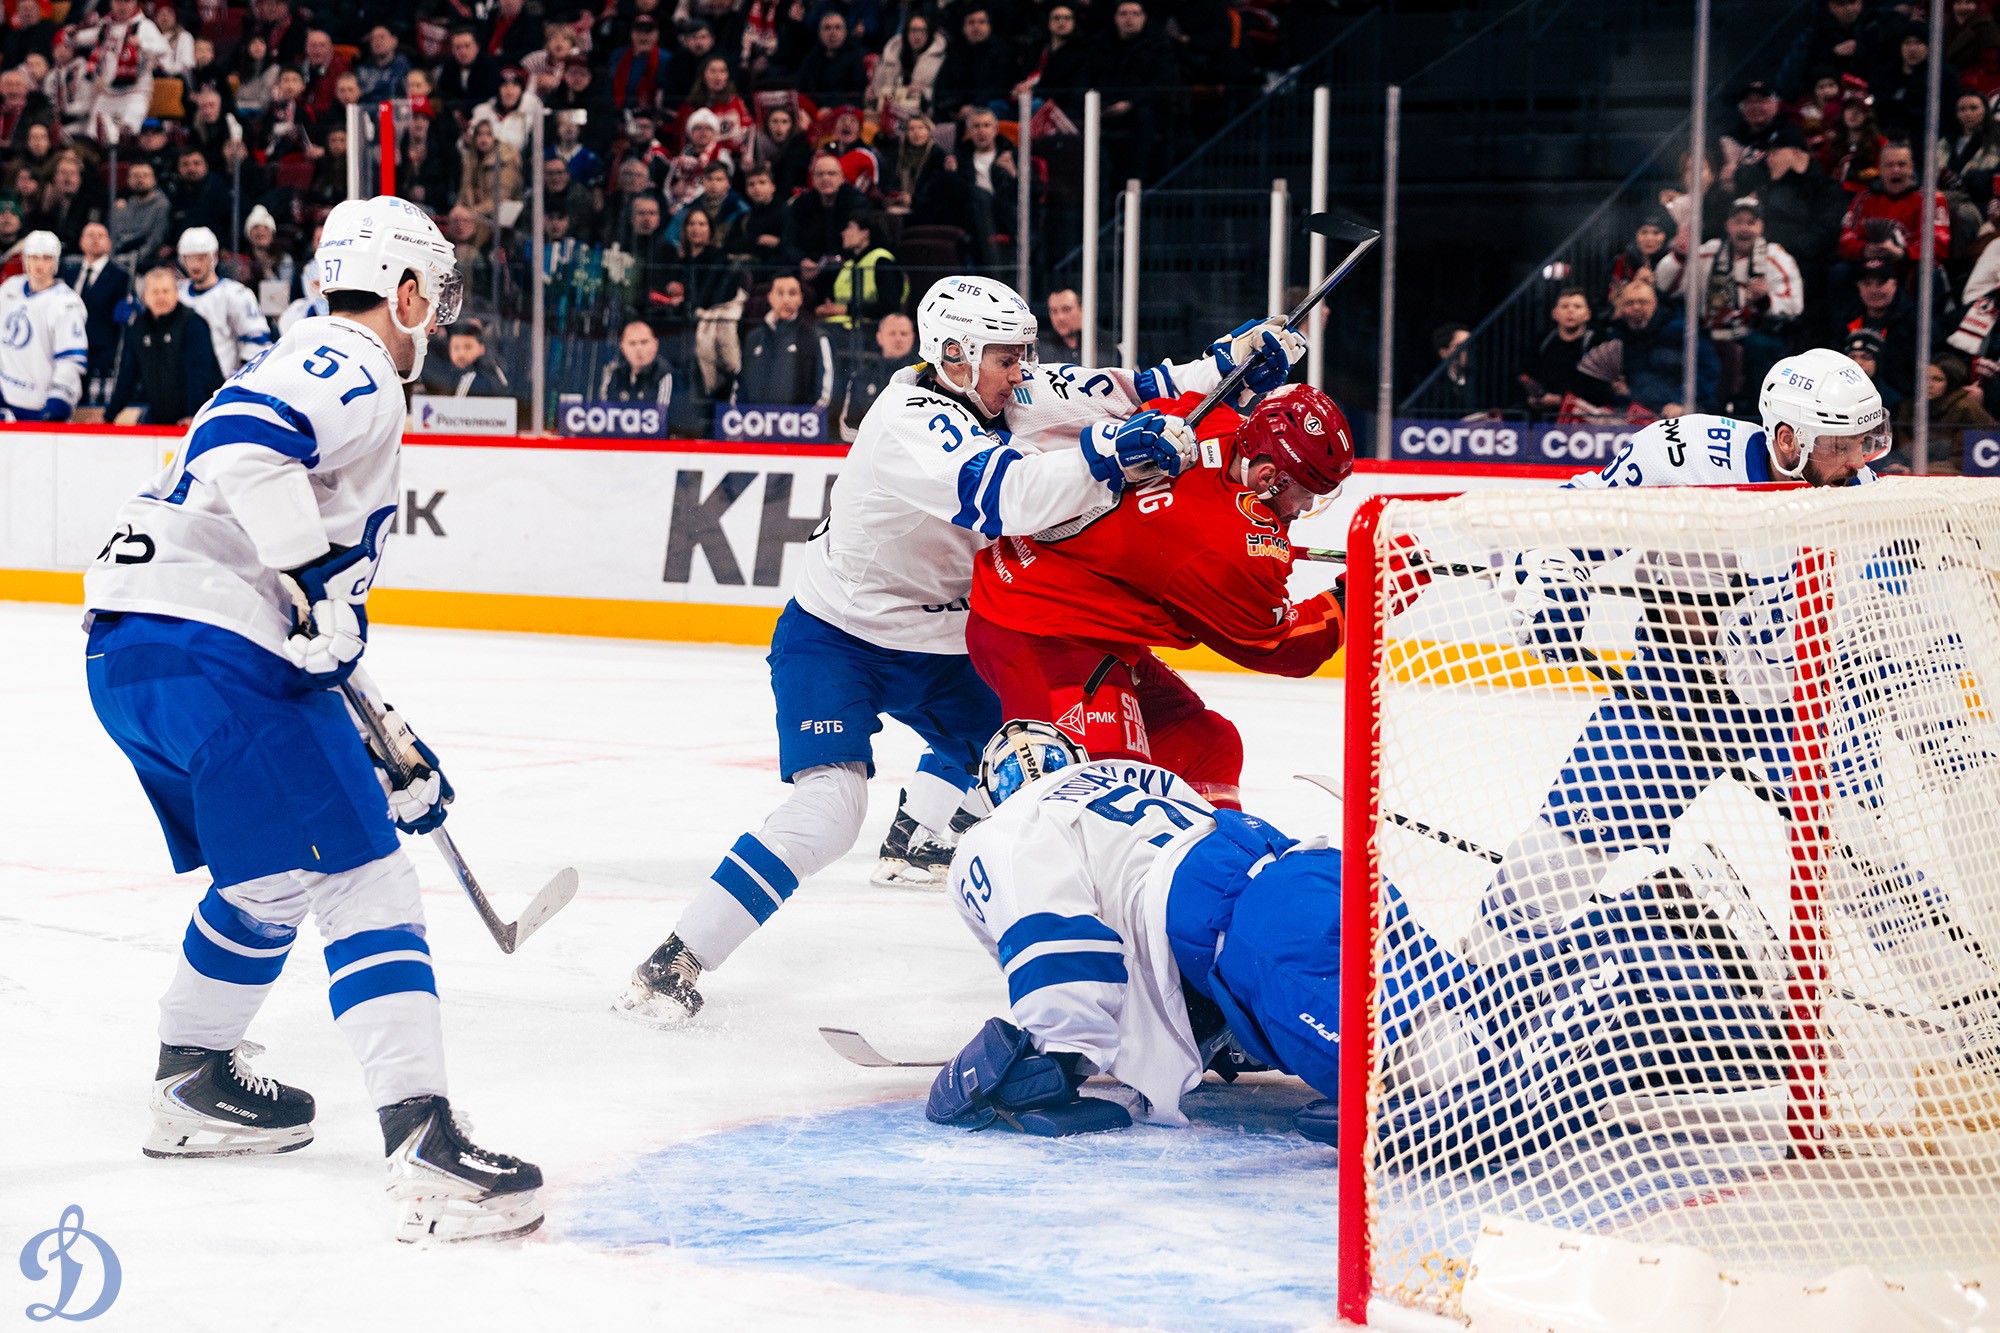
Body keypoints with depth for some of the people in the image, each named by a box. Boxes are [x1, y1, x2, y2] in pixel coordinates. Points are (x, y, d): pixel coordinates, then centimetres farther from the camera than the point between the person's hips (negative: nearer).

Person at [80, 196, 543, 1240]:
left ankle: (194, 1087, 40)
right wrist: (318, 581, -24)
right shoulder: (352, 373, -3)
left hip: (128, 654, 10)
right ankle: (424, 1148, -22)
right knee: (359, 881, -13)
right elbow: (238, 447, -26)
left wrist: (386, 748, 32)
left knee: (269, 883, 28)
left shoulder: (307, 372, 29)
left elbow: (312, 629, 31)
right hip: (213, 654, -10)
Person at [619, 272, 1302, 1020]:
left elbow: (1113, 396, -1)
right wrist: (1107, 451, -51)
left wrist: (1228, 360, -8)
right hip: (833, 641, -9)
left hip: (928, 643, 9)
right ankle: (674, 964, -22)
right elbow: (1003, 497, -46)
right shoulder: (914, 424, -29)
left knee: (987, 733, 29)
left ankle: (913, 847, 61)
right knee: (829, 808, -26)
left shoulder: (992, 394, -5)